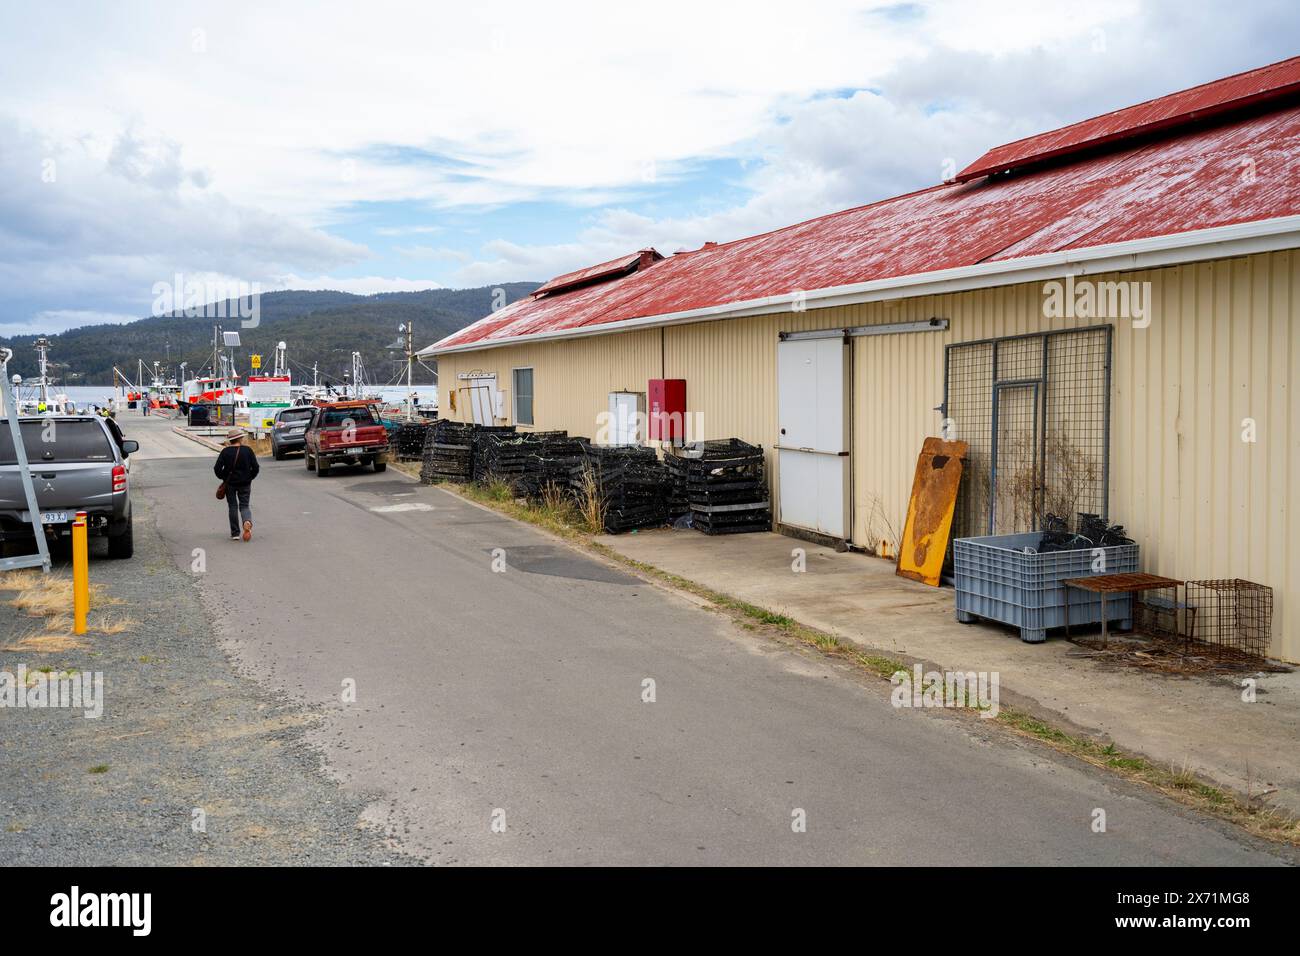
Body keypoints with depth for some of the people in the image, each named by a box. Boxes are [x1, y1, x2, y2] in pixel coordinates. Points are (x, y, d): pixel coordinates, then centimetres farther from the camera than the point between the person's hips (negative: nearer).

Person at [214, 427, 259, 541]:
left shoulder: (225, 452, -6)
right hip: (245, 484, 0)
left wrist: (223, 477, 9)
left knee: (232, 506, 10)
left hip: (230, 484, 0)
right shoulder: (248, 450, -6)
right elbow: (256, 468, -5)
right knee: (244, 505, 9)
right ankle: (247, 521, -24)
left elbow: (217, 469, -8)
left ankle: (235, 533, 9)